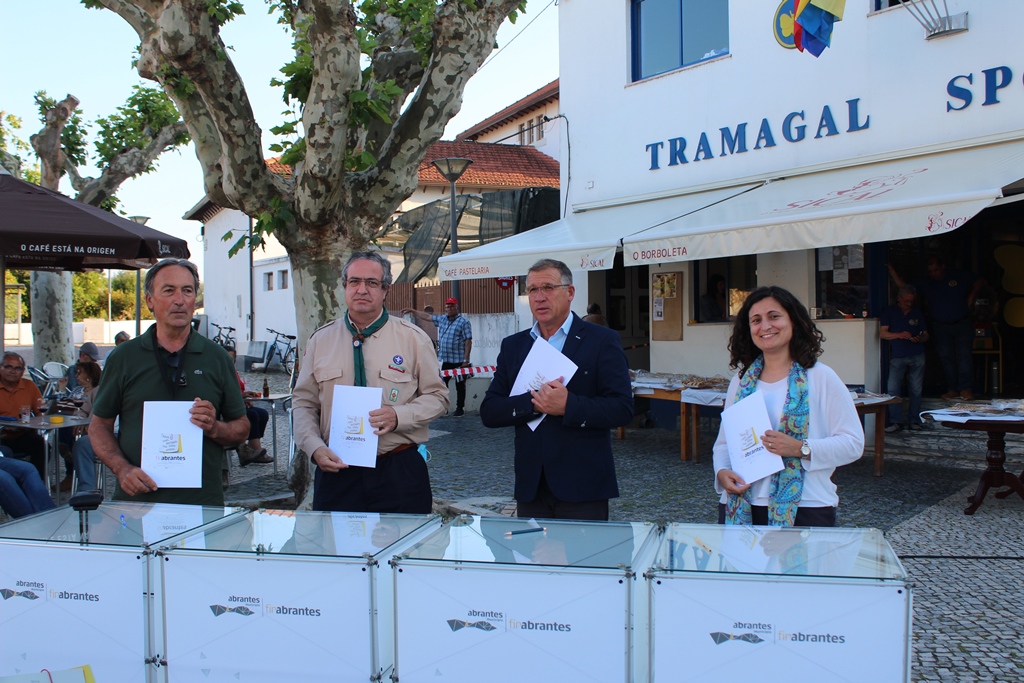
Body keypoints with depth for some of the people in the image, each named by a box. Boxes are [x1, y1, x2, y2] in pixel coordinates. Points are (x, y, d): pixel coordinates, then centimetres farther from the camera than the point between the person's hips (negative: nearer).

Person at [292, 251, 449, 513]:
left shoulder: (413, 338, 2)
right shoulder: (320, 340, 7)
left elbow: (437, 396, 3)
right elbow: (303, 403, 9)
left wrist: (399, 416, -15)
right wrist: (315, 448, -7)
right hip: (336, 470, 2)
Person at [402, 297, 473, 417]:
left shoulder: (464, 322, -8)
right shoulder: (442, 319, 12)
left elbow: (468, 342, -12)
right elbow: (427, 316, 24)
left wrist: (465, 360, -16)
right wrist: (412, 310, 21)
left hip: (459, 361, -6)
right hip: (445, 361, 6)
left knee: (460, 385, 4)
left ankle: (460, 408, 14)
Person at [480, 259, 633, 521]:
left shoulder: (602, 341, -2)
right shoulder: (513, 345, 10)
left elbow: (622, 409, -10)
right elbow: (489, 412, 3)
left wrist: (567, 406, -23)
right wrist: (534, 402, -14)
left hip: (583, 488, -3)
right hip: (531, 488, 4)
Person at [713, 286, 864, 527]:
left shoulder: (821, 378, -2)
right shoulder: (741, 382, 11)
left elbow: (853, 443, -6)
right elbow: (724, 441, 15)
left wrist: (801, 448, -19)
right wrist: (722, 472, -5)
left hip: (804, 509, -3)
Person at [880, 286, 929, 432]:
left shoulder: (918, 313, 15)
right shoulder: (889, 312, 8)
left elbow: (925, 335, 16)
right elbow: (882, 333, 0)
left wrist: (920, 338, -8)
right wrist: (899, 335, -15)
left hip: (917, 356, 2)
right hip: (897, 356, -2)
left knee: (916, 390, 0)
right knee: (893, 389, -12)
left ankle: (914, 420, 9)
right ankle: (896, 421, -9)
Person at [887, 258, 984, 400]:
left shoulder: (960, 276, 2)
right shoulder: (926, 284, 6)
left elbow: (979, 282, 11)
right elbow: (904, 287, 3)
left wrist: (971, 297, -1)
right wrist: (892, 271, -5)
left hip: (962, 324, -2)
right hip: (940, 327, 2)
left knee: (964, 355, -9)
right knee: (946, 357, 1)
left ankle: (965, 388, -7)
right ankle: (952, 389, 8)